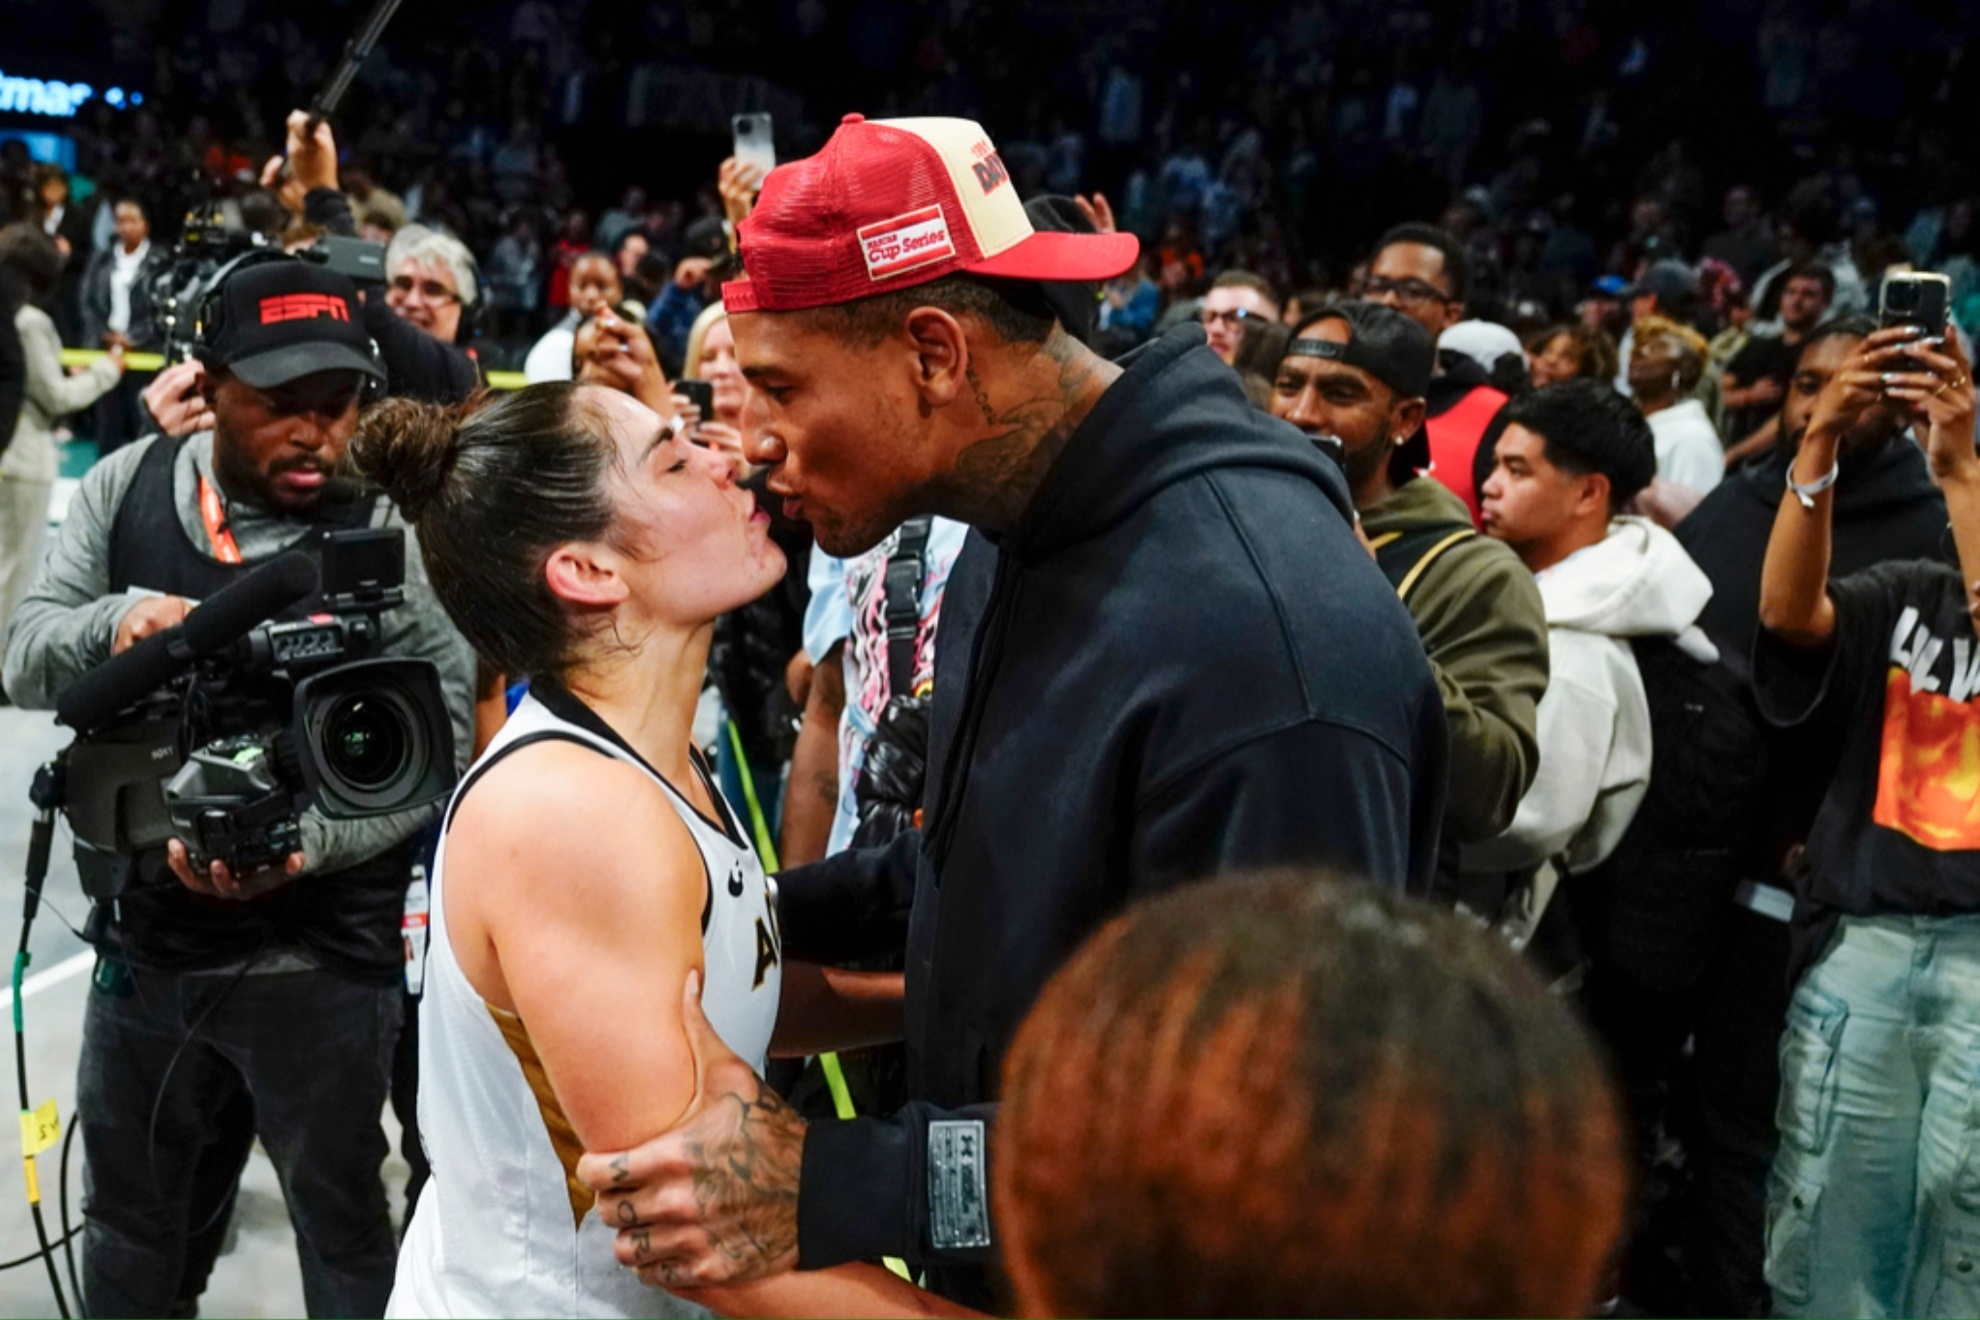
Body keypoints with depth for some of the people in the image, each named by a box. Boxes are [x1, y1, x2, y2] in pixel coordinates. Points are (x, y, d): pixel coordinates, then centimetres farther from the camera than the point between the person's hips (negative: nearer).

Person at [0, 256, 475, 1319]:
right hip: (144, 935, 4)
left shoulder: (393, 530, -14)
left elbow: (442, 733, -17)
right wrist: (116, 619, -23)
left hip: (322, 958, -4)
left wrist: (301, 845, -29)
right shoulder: (125, 490, 0)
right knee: (129, 1231, 23)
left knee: (344, 1232, 13)